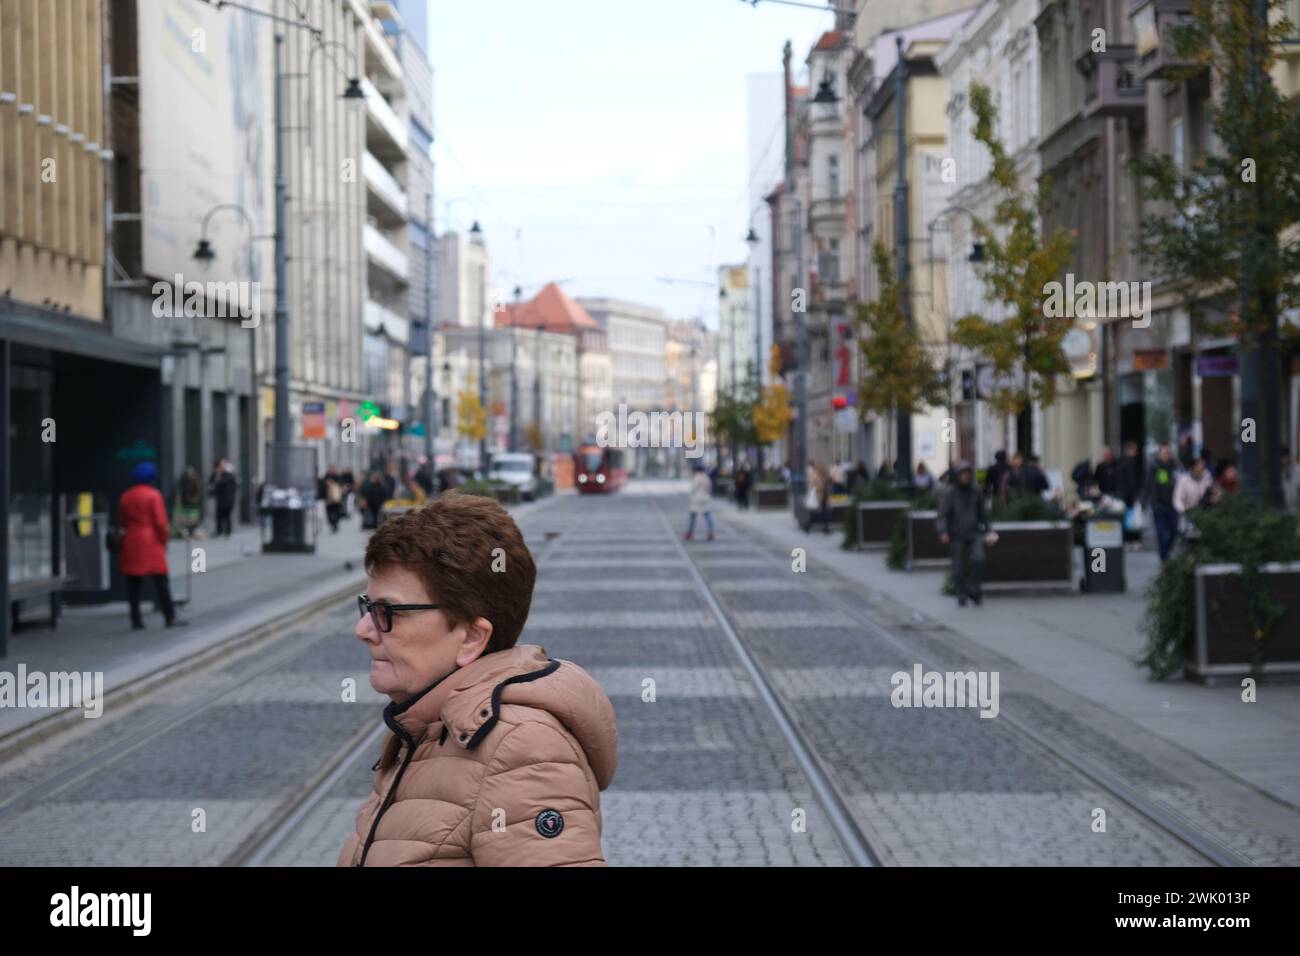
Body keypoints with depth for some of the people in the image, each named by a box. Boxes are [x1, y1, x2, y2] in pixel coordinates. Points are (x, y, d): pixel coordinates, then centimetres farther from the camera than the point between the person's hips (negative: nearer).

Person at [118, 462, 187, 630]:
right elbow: (160, 522, -11)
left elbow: (122, 521, 13)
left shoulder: (125, 496, 9)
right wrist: (163, 540, -1)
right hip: (152, 542, -5)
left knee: (134, 583, 6)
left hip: (131, 543, 5)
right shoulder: (154, 495, -7)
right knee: (161, 581, 0)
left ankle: (136, 620, 4)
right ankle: (170, 617, 0)